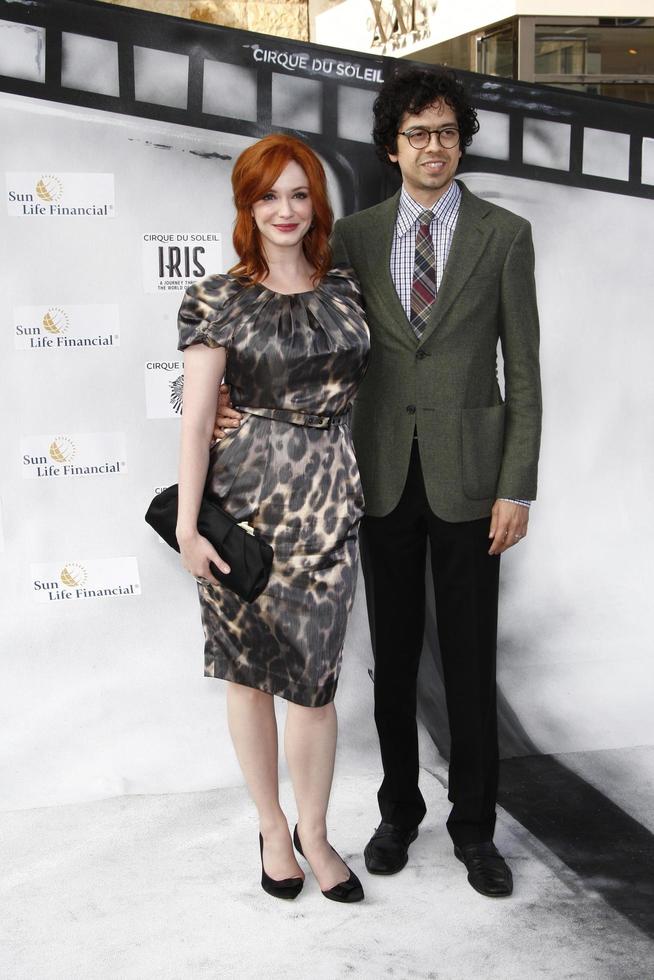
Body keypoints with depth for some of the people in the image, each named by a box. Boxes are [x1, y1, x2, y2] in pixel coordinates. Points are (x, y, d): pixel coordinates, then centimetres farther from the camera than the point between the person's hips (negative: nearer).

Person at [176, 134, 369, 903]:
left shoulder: (345, 289, 8)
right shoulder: (220, 300, -3)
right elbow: (196, 419, -6)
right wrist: (187, 527, -9)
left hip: (328, 500, 2)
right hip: (246, 499, -2)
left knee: (313, 675, 4)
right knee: (251, 671, 9)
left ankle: (312, 831, 23)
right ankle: (272, 828, 27)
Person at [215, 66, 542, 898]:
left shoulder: (504, 235, -2)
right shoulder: (356, 237, 4)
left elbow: (522, 371, -4)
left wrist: (517, 490, -9)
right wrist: (240, 399, -14)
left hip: (468, 472, -2)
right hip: (383, 474, 2)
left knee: (470, 658, 5)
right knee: (393, 652, 12)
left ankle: (474, 827, 22)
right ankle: (399, 810, 30)